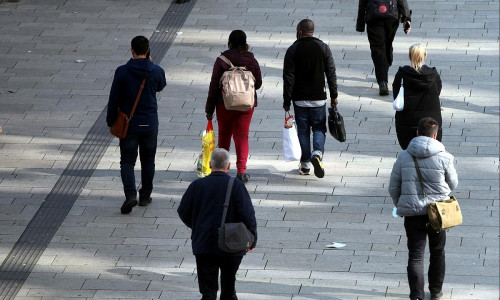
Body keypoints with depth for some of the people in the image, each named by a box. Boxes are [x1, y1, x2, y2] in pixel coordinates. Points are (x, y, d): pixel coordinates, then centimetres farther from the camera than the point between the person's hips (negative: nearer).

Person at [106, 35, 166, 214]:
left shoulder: (122, 72, -11)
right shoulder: (156, 71, -6)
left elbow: (114, 99, -7)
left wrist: (111, 122, 5)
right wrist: (150, 63, 14)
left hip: (128, 124, -2)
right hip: (150, 124, 2)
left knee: (127, 162, 2)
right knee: (147, 161, 16)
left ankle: (130, 194, -17)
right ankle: (145, 196, 23)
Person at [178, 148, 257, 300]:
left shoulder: (197, 185, -3)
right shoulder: (236, 186, -9)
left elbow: (183, 212, 5)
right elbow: (248, 216, -11)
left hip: (204, 245, 0)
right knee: (229, 286, 20)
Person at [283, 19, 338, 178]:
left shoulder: (293, 50, -5)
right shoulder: (323, 48, 0)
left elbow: (288, 77, -6)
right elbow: (331, 73, 1)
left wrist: (287, 100, -1)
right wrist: (334, 95, 9)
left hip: (300, 99, -1)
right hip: (319, 98, 1)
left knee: (303, 130, 9)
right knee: (319, 128, 9)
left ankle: (305, 164, 11)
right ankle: (317, 153, -17)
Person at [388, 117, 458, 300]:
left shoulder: (403, 157, -3)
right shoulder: (443, 158, -10)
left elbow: (393, 188, 4)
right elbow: (453, 184, 3)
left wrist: (400, 206, 20)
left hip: (412, 213, 0)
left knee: (415, 255, 2)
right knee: (437, 252, 19)